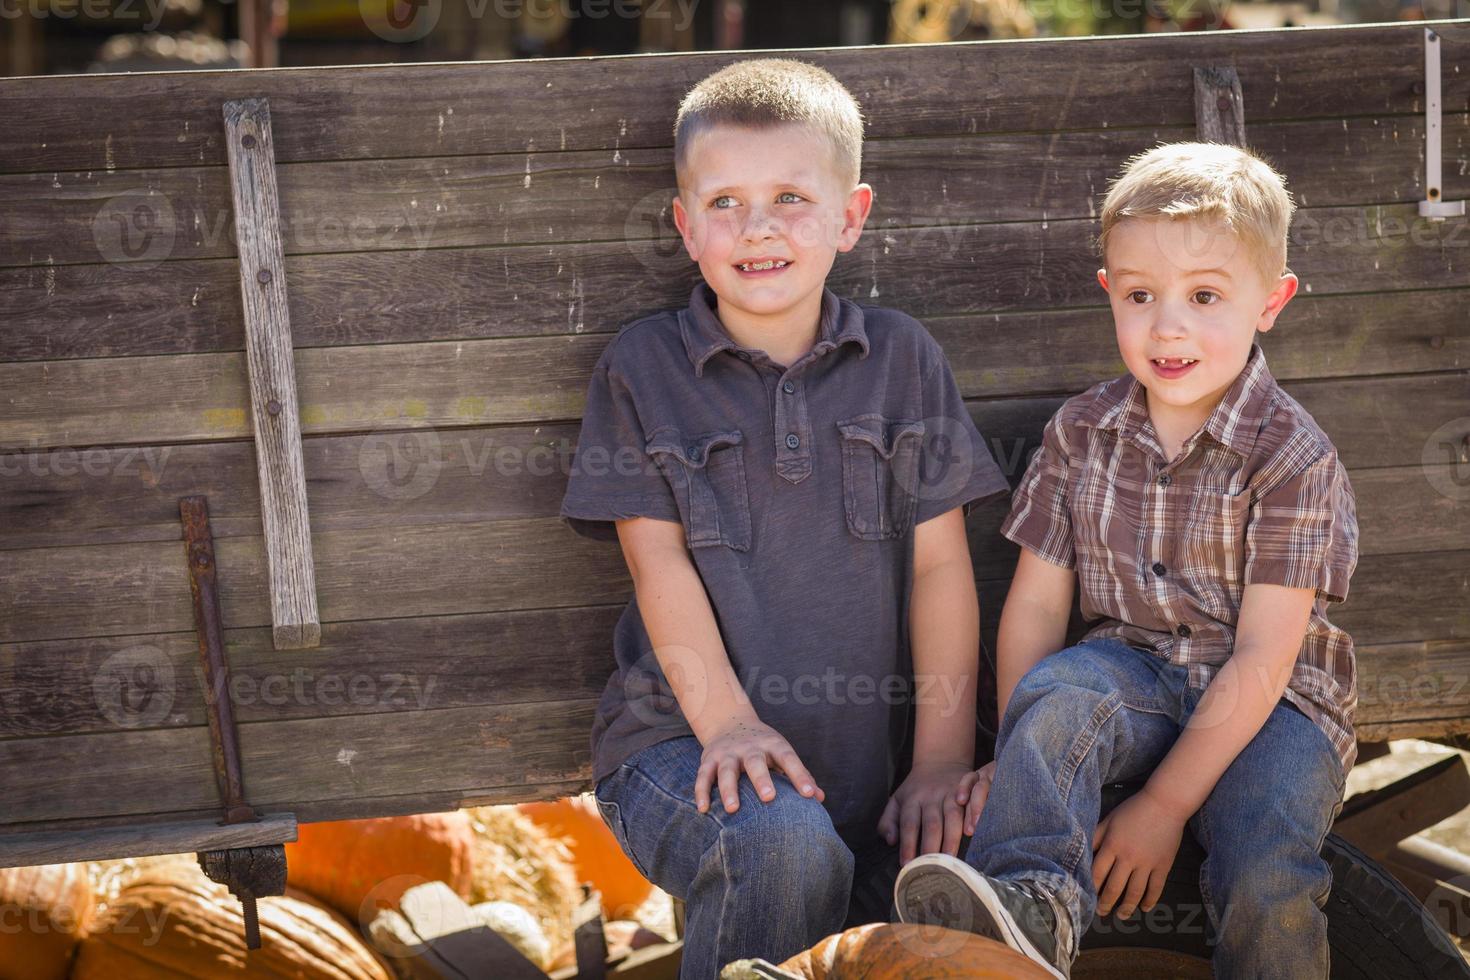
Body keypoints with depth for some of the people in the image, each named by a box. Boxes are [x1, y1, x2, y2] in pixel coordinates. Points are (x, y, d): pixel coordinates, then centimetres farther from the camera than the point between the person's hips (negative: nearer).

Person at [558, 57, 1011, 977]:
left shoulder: (901, 358, 8)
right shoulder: (643, 367, 5)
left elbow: (941, 566, 5)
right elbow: (659, 557, -3)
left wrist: (944, 755, -3)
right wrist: (726, 720, -16)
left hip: (871, 754, 2)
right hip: (682, 738, -2)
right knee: (785, 846, -34)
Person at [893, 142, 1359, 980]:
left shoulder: (1291, 456, -12)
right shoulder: (1083, 434, 1)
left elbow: (1262, 659, -15)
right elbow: (1036, 604, 1)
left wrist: (1163, 805, -18)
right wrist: (1019, 760, -11)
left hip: (1273, 702, -3)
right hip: (1138, 674, 3)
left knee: (1268, 878, -29)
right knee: (1059, 687, -31)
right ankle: (1031, 901, -44)